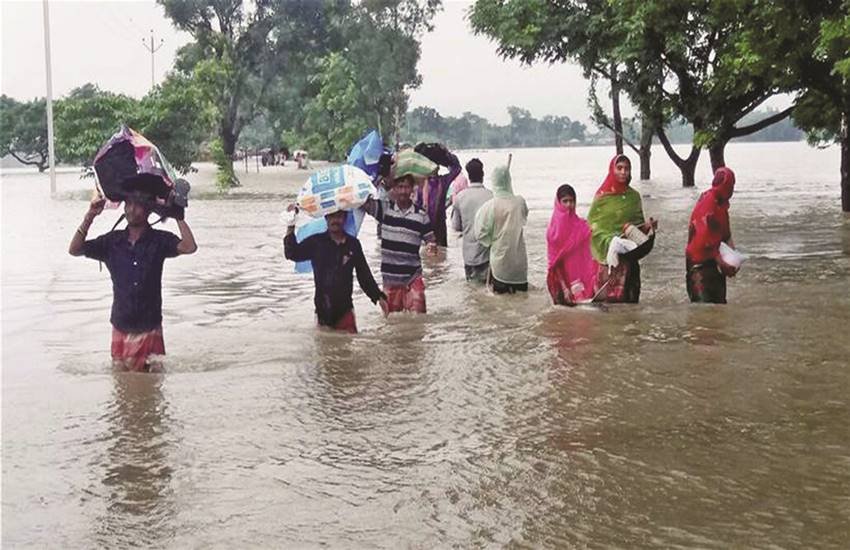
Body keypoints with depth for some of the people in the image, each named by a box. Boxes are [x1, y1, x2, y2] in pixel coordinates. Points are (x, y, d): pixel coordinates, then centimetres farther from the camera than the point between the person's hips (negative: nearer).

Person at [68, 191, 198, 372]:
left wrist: (178, 216, -16)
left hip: (149, 328, -2)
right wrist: (90, 216, -9)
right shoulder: (113, 240, 4)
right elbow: (74, 250, -1)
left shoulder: (159, 240, -3)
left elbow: (189, 247, -20)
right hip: (121, 327, 2)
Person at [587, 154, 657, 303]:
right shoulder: (602, 196, -1)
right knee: (609, 295, -9)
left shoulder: (634, 196, 10)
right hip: (609, 254, -3)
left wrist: (647, 226, -6)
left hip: (629, 255, 3)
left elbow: (638, 224, 16)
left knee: (629, 294, 0)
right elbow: (593, 225, -5)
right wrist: (610, 241, -19)